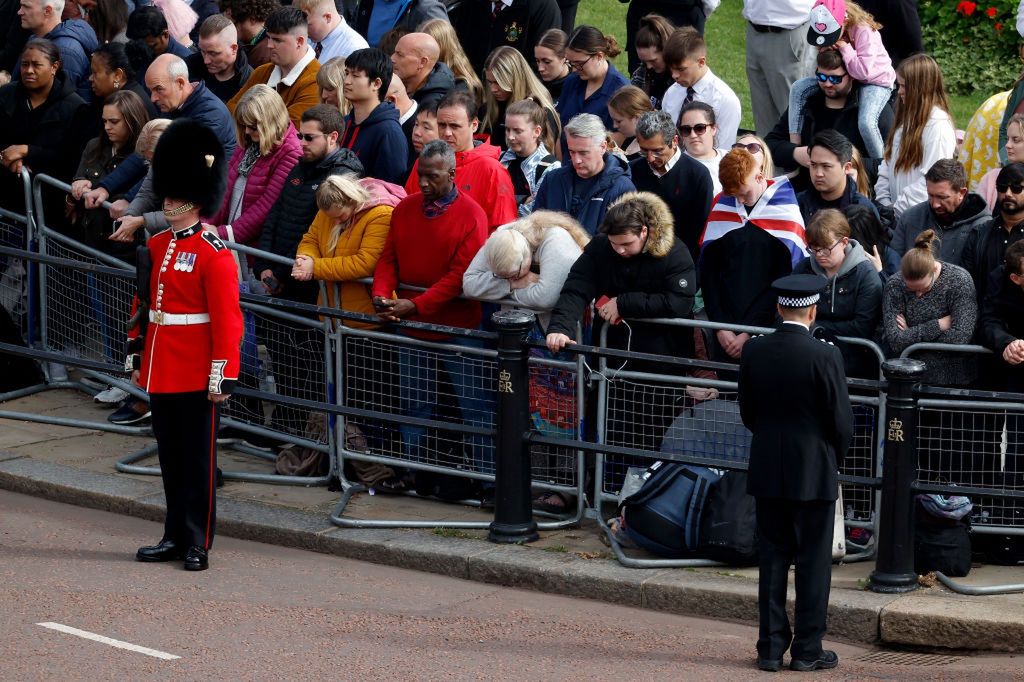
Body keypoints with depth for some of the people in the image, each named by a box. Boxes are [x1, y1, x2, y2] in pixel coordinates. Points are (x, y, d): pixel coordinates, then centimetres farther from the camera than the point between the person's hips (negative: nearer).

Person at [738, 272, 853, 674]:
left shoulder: (753, 351, -2)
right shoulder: (824, 356, -15)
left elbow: (747, 412, 7)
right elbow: (841, 420, -10)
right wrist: (835, 459, 9)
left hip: (767, 472, 4)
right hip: (814, 473, -4)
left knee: (773, 558, 10)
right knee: (813, 561, 4)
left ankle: (771, 648, 11)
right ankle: (807, 651, 7)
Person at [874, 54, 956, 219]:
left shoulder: (939, 125, -13)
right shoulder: (906, 118, 13)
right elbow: (887, 163, 14)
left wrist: (898, 208, -15)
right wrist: (884, 200, 1)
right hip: (895, 211, 7)